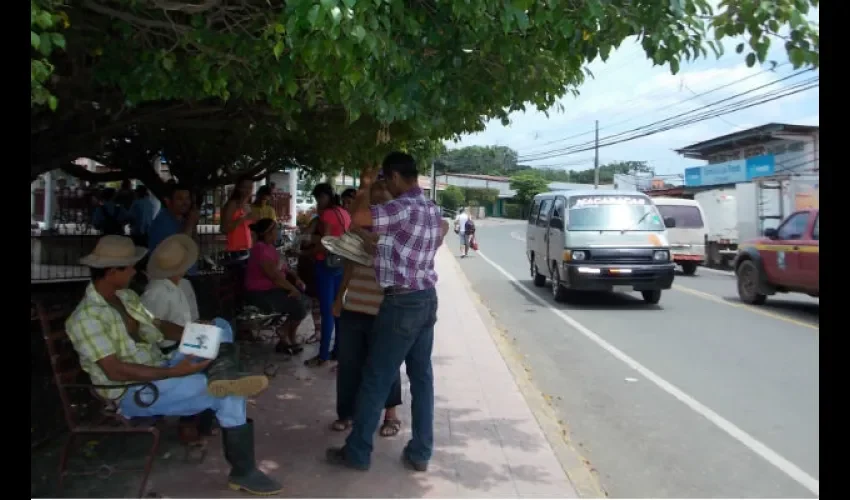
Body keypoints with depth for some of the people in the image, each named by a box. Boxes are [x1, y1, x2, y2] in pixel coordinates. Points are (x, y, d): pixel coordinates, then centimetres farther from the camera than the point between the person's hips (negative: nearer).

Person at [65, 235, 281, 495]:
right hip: (135, 393, -9)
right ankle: (243, 472, -6)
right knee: (231, 396, -20)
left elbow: (159, 326, 16)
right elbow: (116, 371, -26)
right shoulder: (87, 317, -19)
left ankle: (221, 378, -27)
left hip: (160, 370, 9)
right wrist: (174, 372, -28)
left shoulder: (126, 296, 8)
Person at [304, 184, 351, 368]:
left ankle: (323, 355, 1)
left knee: (327, 311, -4)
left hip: (327, 264, -8)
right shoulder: (344, 213, 10)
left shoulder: (327, 214, -13)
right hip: (341, 263, 8)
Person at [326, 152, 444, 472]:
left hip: (402, 302, -9)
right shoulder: (431, 209, 10)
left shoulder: (405, 207, -19)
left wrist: (365, 187, -9)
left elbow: (358, 217, -27)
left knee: (376, 380, 2)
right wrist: (384, 244, 24)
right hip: (426, 299, 9)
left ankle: (357, 453, 13)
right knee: (422, 377, 11)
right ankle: (420, 452, 19)